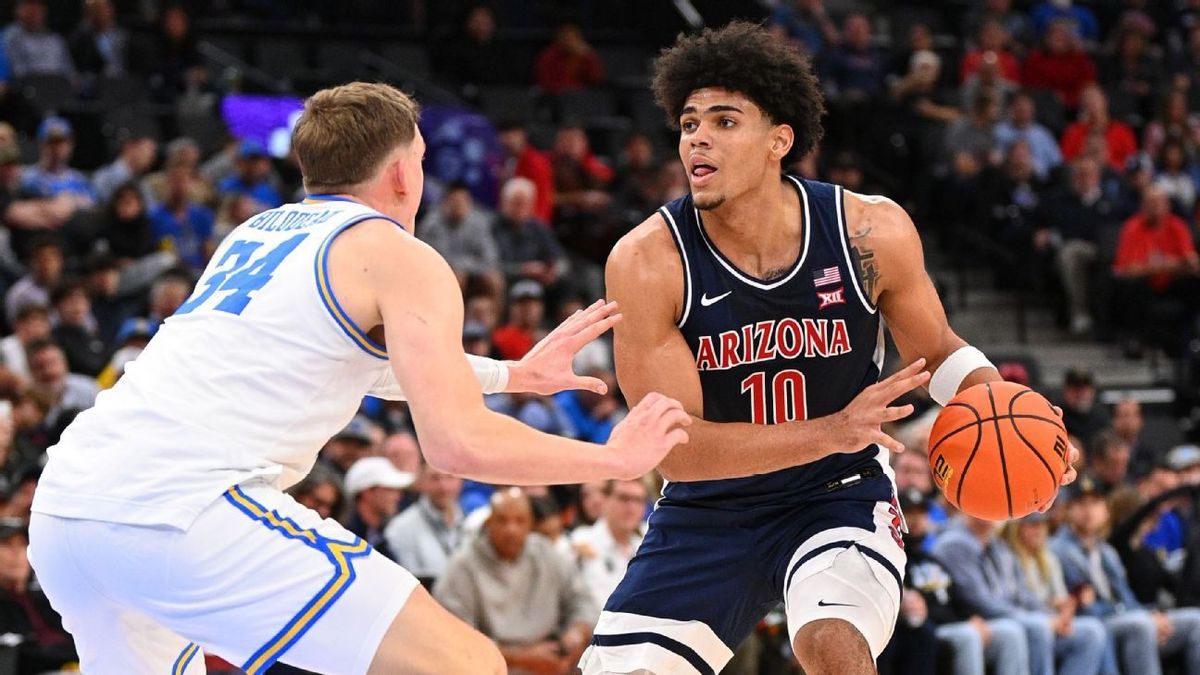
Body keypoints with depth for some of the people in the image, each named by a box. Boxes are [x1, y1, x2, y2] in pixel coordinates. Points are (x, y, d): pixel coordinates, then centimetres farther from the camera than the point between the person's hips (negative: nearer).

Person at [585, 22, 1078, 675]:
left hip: (840, 498, -1)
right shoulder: (646, 261, -18)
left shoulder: (871, 231, -14)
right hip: (707, 513, 1)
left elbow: (937, 351, 6)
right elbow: (674, 445, -20)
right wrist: (832, 431, -32)